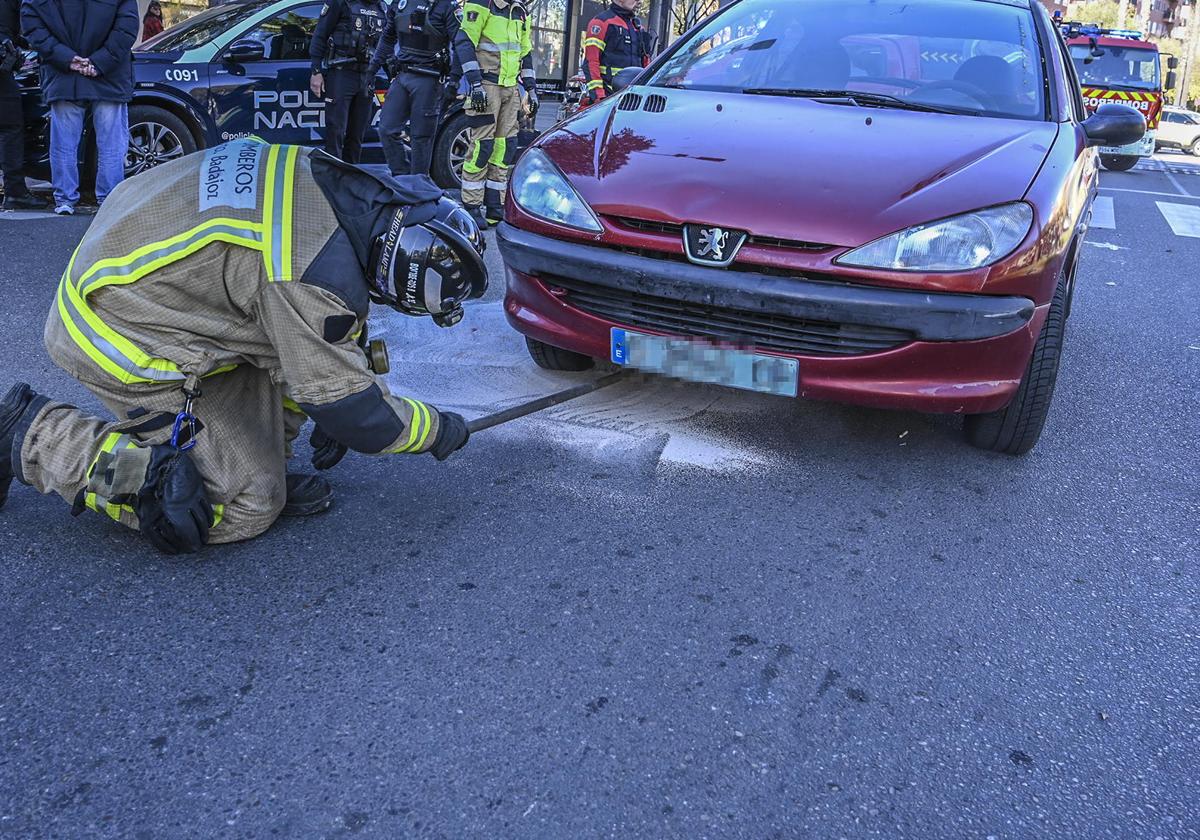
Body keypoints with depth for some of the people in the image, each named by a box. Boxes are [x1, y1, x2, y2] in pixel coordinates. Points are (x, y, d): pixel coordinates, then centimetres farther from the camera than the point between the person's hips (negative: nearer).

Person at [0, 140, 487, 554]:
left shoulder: (335, 185, -3)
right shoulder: (321, 274, -29)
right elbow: (355, 414, -19)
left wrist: (325, 412, 16)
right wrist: (438, 430, -2)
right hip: (121, 333, -9)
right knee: (245, 507, -4)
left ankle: (258, 464, 9)